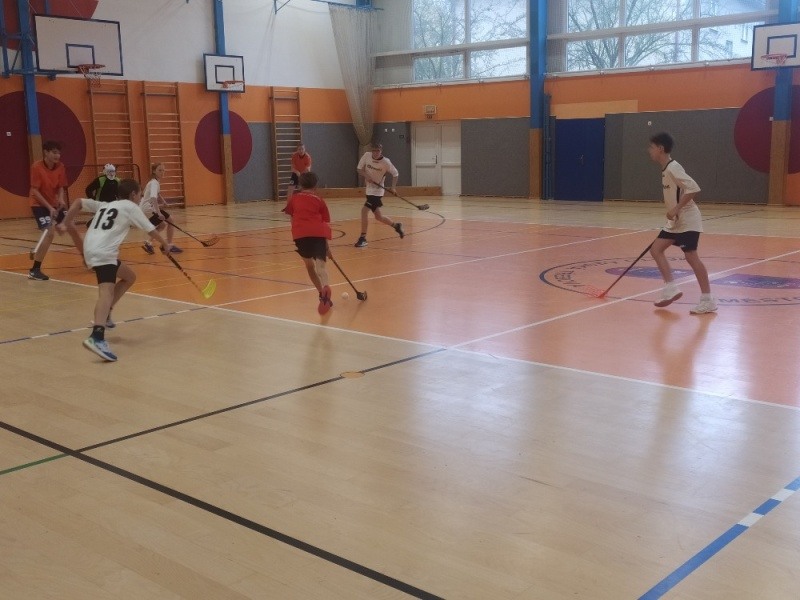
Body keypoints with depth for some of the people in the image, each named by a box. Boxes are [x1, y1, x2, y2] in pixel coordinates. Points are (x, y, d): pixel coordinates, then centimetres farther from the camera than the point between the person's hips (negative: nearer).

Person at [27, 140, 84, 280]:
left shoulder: (60, 167, -4)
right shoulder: (36, 167, -20)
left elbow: (61, 187, 2)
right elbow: (34, 191, -20)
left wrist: (61, 199, -19)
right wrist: (49, 207, -25)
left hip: (55, 204, 6)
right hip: (39, 205, -6)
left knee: (72, 229, 8)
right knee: (49, 232, -23)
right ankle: (34, 270, -18)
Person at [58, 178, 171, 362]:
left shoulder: (105, 205, 27)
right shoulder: (130, 207, 8)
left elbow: (79, 202, 25)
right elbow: (151, 231, 9)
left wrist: (65, 223, 25)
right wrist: (164, 244, 26)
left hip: (92, 250, 9)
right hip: (103, 253, -8)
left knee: (129, 277, 25)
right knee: (107, 291, -25)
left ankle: (104, 315, 20)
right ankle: (97, 338, -47)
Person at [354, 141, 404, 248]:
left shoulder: (386, 162, -16)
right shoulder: (366, 156, -6)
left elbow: (395, 174, -2)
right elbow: (359, 169, 3)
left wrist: (393, 187, -13)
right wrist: (366, 176, -16)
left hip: (377, 190, -6)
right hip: (369, 189, 6)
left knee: (364, 210, -19)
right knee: (378, 217, 14)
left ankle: (363, 238, -10)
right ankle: (396, 226, 38)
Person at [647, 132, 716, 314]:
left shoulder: (673, 168, -18)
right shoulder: (665, 169, 11)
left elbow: (693, 188, -26)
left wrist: (676, 209, -25)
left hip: (687, 221, -10)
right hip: (676, 222, 10)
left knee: (691, 256, -8)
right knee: (656, 249, 3)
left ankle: (708, 300, -2)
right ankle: (670, 288, 2)